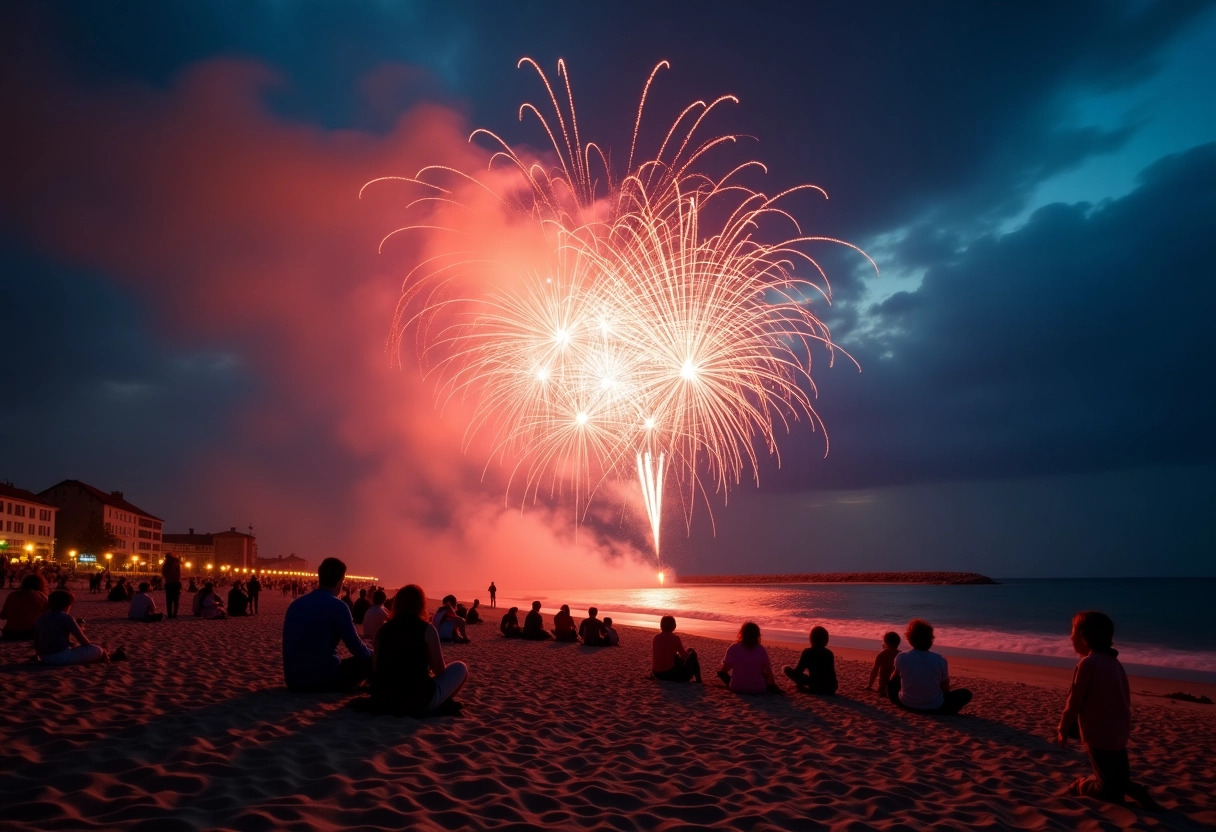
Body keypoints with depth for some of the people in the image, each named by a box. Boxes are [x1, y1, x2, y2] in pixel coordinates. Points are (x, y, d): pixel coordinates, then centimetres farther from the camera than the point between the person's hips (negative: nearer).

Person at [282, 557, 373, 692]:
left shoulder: (296, 603, 10)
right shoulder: (337, 606, -10)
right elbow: (356, 647, -6)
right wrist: (373, 654, 17)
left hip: (294, 681, 7)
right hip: (324, 679, -7)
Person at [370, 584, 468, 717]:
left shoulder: (384, 629, 7)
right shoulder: (426, 629, -5)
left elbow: (376, 668, 12)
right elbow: (440, 670, 0)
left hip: (382, 702, 5)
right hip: (418, 702, -5)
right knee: (460, 668, 16)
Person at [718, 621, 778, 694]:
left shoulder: (733, 649, -12)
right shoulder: (761, 649, -10)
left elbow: (725, 669, -4)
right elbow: (768, 670, -5)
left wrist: (720, 669, 19)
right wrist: (772, 686, 11)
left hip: (736, 688, -2)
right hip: (758, 689, 2)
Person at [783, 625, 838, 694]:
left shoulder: (807, 652, -7)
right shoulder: (829, 653, 7)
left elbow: (797, 672, -4)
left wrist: (787, 669, 17)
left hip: (816, 688, -5)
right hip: (831, 689, 5)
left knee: (787, 668, 2)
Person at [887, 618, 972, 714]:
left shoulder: (901, 658, -14)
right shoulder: (940, 660, -16)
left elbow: (894, 678, 6)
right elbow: (946, 689, -4)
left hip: (907, 705, 0)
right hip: (935, 708, 0)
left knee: (891, 684, 29)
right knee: (966, 693, 19)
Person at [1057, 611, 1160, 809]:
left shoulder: (1087, 663, -16)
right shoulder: (1115, 662, 8)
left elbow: (1074, 703, -14)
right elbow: (1126, 700, 16)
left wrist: (1062, 730, 1)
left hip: (1101, 736, -7)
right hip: (1119, 733, 7)